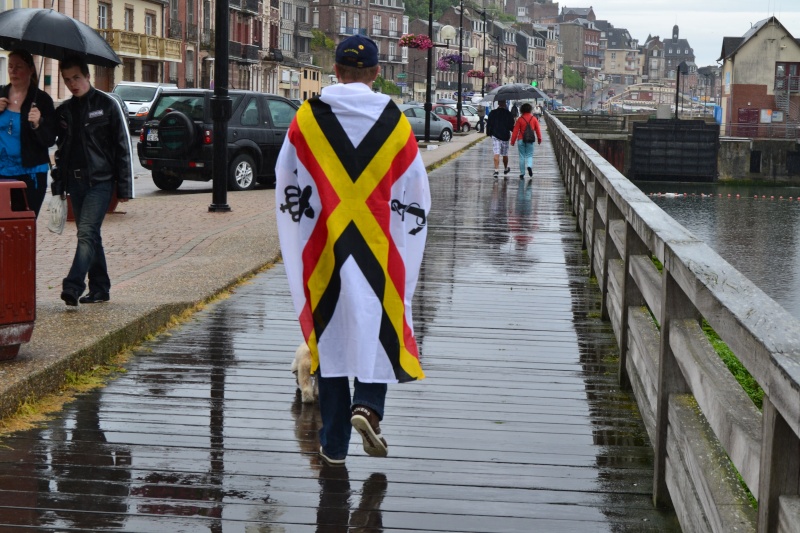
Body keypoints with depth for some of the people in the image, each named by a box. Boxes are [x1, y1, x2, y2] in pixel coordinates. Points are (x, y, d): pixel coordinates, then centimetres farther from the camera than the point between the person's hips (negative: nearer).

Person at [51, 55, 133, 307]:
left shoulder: (107, 104, -1)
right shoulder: (63, 111, 13)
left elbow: (123, 147, -2)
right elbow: (60, 150, 20)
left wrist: (124, 187, -6)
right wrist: (58, 185, 11)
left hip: (100, 181, -6)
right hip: (76, 182, 6)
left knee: (87, 232, -18)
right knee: (90, 236, 10)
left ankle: (73, 286, -25)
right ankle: (99, 288, 17)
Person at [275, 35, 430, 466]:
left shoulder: (307, 117, -1)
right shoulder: (394, 121, -1)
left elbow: (285, 184, 5)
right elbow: (415, 192, 3)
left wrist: (298, 240, 17)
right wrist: (406, 244, 15)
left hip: (323, 249, 1)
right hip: (378, 250, 0)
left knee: (329, 333, 9)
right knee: (377, 325, 15)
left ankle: (334, 443, 13)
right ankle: (367, 405, -8)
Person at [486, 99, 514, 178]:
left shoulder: (492, 113, -3)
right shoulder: (508, 114, -5)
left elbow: (489, 124, 0)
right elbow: (511, 126, -4)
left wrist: (489, 133, 12)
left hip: (495, 136, -1)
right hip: (505, 136, 1)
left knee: (496, 154, -7)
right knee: (505, 154, 16)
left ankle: (496, 170, -20)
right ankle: (505, 169, 33)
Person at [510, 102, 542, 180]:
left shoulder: (520, 119, -4)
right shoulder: (533, 118, 0)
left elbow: (515, 131, -4)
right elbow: (538, 129, 5)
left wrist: (513, 141, 2)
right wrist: (539, 138, 18)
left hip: (521, 140, -1)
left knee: (522, 156, 6)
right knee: (529, 155, 9)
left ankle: (522, 174, 7)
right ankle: (529, 166, -22)